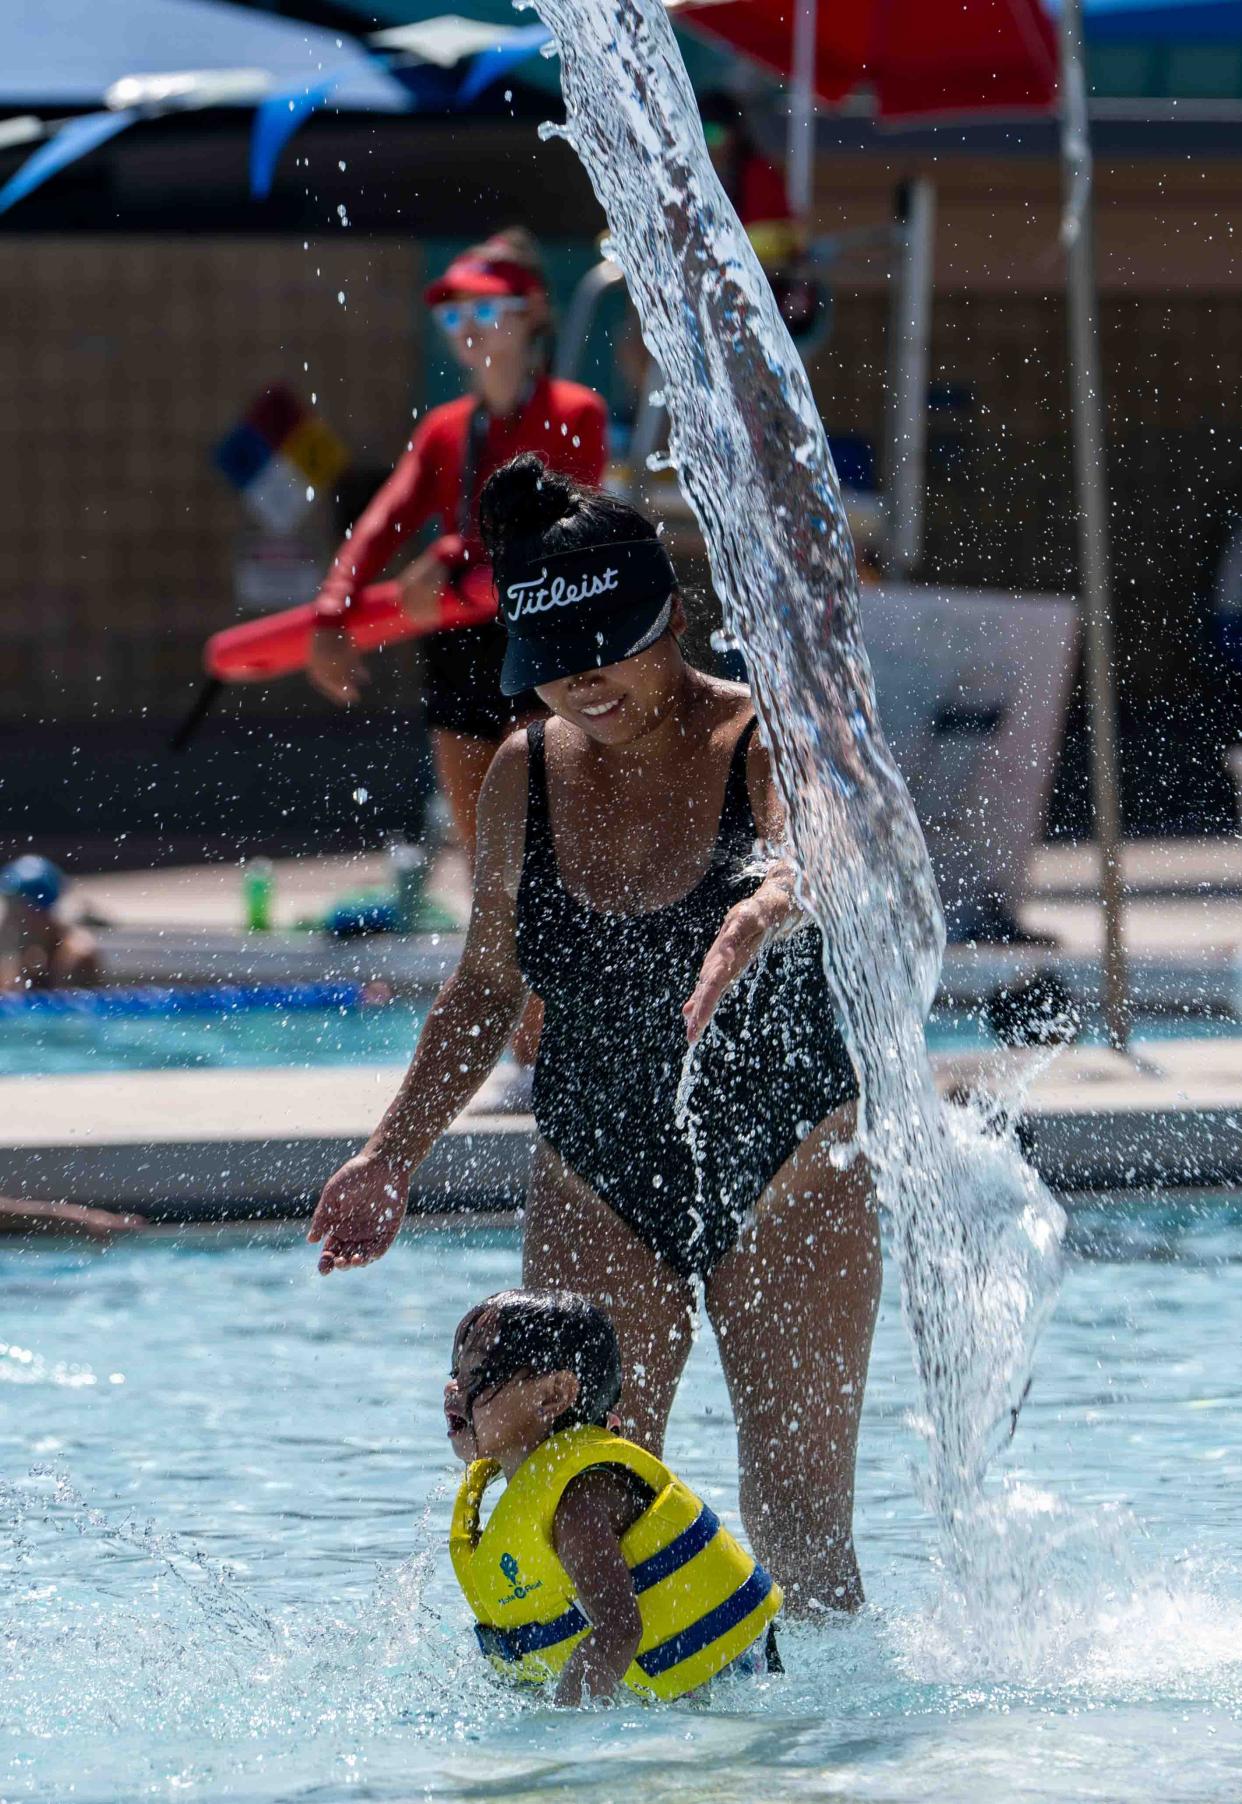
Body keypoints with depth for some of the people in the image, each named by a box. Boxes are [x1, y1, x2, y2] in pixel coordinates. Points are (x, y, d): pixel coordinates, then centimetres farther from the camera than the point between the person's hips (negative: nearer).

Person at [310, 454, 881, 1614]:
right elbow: (487, 986, 12)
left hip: (784, 1172, -3)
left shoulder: (765, 745, -12)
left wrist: (771, 909, -58)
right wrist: (392, 1156, 6)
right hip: (594, 1189, 3)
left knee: (801, 1529, -2)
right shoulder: (526, 776, 2)